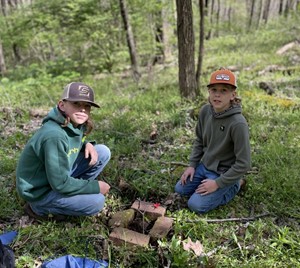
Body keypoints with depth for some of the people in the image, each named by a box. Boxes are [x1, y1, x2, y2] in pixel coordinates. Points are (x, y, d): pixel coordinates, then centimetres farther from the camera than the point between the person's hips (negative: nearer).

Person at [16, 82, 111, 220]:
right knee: (96, 202, -21)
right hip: (39, 190, -8)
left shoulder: (76, 123, -8)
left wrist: (87, 144, -9)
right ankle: (40, 208, -1)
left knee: (103, 152, -2)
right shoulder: (54, 136, -33)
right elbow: (60, 184, -29)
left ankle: (75, 192, 8)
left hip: (59, 175, 8)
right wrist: (95, 187, -19)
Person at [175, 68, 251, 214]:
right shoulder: (205, 111, -10)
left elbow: (244, 163, -25)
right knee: (180, 189, 12)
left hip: (224, 173, -7)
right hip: (204, 165, 7)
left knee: (196, 205, -12)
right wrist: (192, 165, 0)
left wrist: (218, 183, -20)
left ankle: (234, 185, 8)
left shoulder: (238, 123, -30)